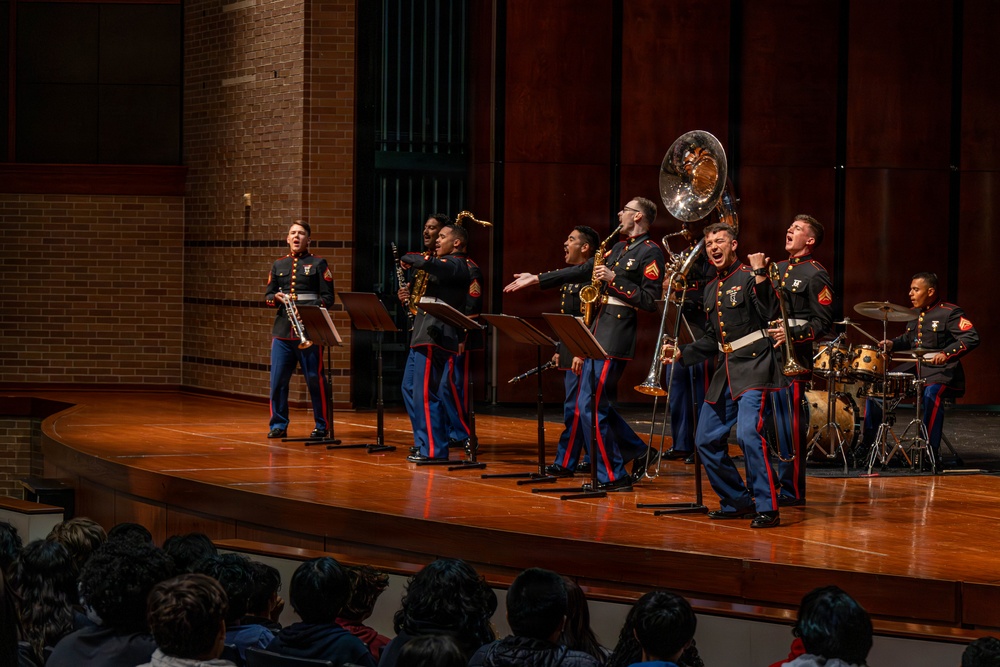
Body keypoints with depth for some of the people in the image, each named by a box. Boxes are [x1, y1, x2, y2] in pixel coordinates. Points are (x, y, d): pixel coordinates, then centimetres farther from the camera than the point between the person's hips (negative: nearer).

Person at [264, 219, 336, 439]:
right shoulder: (278, 265, 15)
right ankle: (278, 425, 10)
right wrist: (276, 298, -7)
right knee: (277, 379, 0)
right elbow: (268, 295, 16)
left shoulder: (318, 264, 4)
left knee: (315, 379, -2)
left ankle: (321, 426, 7)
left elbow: (328, 298, 0)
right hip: (282, 330, 4)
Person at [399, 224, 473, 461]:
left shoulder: (455, 265, -12)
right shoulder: (446, 264, 21)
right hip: (423, 337, 11)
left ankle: (434, 450, -8)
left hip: (434, 338, -11)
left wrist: (408, 259, -11)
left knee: (425, 395, -10)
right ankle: (423, 443, 21)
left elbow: (425, 263, -29)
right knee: (410, 389, 16)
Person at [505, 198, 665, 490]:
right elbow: (582, 271, 21)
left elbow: (650, 301, -16)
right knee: (595, 404, 13)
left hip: (615, 337, -9)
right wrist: (536, 279, 19)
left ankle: (612, 477, -2)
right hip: (599, 333, 9)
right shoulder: (619, 248, 18)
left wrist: (615, 280, -17)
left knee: (590, 408, -9)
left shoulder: (651, 253, -8)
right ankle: (639, 453, 23)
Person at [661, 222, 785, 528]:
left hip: (754, 367, -9)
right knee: (706, 440, 9)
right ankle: (738, 502, 22)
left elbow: (769, 314, -21)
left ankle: (767, 508, -19)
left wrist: (760, 275, -25)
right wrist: (681, 352, 15)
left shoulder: (749, 276, -5)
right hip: (727, 371, 9)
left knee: (748, 433, -25)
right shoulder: (711, 289, 17)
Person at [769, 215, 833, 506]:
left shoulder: (816, 275, -6)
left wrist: (793, 334, -23)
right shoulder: (778, 269, 19)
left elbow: (823, 322, -11)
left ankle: (792, 490, -2)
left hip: (793, 360, -8)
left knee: (790, 425, -7)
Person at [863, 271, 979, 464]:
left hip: (940, 372, -8)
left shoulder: (950, 312, -9)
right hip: (913, 368, 8)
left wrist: (947, 353, -31)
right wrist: (892, 344, 8)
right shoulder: (914, 313, 15)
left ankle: (931, 451, -32)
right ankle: (869, 442, 8)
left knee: (930, 393, -38)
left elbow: (972, 338, -18)